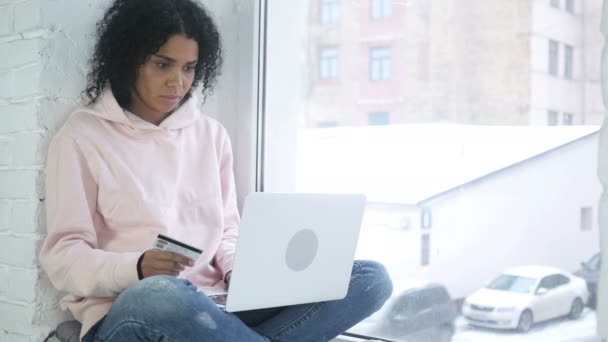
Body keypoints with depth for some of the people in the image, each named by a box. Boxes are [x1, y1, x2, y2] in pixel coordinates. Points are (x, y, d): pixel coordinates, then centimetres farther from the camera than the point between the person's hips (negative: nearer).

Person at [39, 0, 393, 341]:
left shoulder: (212, 134, 15)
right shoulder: (82, 136, 2)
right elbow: (63, 258, -3)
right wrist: (136, 268, -24)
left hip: (212, 307, 5)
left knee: (371, 278, -13)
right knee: (156, 295, -43)